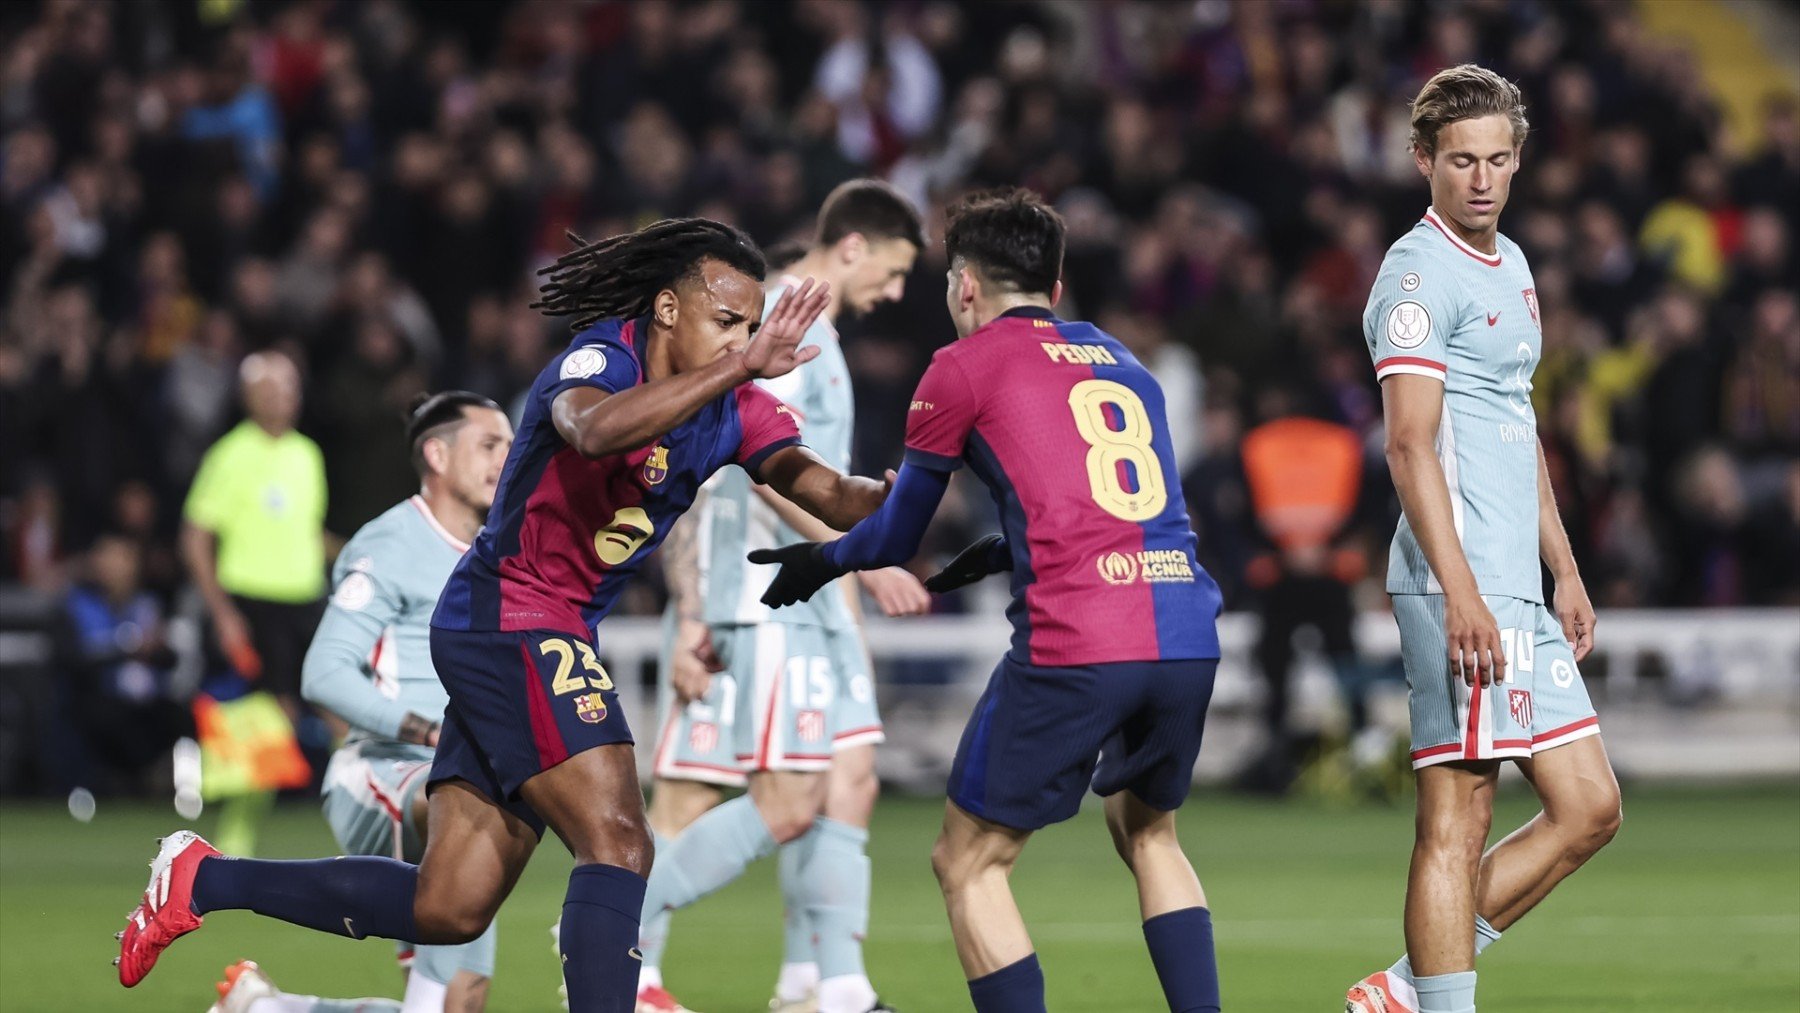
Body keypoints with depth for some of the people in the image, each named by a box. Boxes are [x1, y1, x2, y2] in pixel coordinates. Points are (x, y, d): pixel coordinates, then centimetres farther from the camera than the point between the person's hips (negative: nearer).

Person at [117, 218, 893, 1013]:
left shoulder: (734, 410, 7)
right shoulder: (599, 358, -16)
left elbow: (831, 495, 0)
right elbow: (594, 428, -40)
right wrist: (739, 367, -46)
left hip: (547, 643, 9)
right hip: (508, 624, -9)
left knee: (446, 911, 8)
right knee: (618, 847, -20)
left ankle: (202, 880, 20)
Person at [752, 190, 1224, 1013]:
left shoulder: (964, 367, 7)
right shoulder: (1120, 359, 23)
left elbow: (895, 538, 15)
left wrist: (819, 560, 36)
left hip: (1074, 645, -6)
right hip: (1188, 633, 6)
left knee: (968, 864, 7)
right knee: (1147, 831, 29)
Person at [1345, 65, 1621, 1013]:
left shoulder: (1510, 266, 20)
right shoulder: (1420, 273, -9)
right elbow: (1410, 443, -17)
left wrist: (1564, 570, 25)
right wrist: (1460, 592, -24)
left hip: (1519, 592, 9)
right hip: (1462, 586, -9)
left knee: (1588, 808, 9)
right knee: (1457, 819, -10)